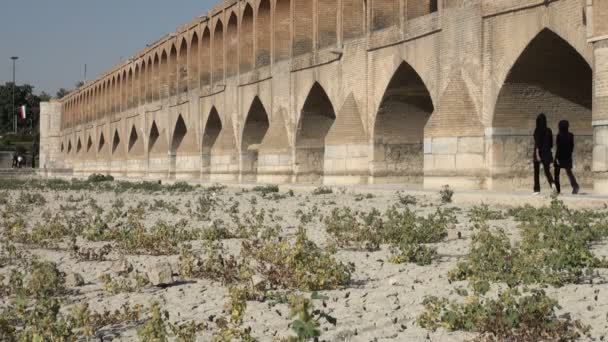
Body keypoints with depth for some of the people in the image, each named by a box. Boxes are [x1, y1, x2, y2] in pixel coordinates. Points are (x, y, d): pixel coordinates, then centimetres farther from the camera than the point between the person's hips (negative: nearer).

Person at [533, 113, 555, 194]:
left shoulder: (538, 131, -11)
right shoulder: (549, 130, 4)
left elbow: (537, 143, -17)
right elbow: (551, 143, 9)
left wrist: (537, 154, -20)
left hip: (539, 152, -4)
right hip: (547, 153, 4)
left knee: (536, 172, 8)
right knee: (547, 171, 7)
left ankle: (537, 190, 9)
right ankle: (552, 184, -20)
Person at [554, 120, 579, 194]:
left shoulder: (559, 135, -13)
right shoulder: (571, 135, 1)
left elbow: (558, 147, -15)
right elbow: (572, 146, 7)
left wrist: (557, 157, -12)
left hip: (560, 156, -4)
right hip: (568, 157, 4)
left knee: (556, 173, 9)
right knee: (569, 172, 10)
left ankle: (558, 189, 6)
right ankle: (575, 185, -13)